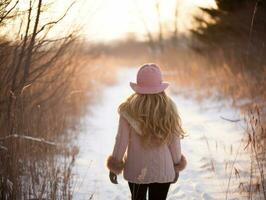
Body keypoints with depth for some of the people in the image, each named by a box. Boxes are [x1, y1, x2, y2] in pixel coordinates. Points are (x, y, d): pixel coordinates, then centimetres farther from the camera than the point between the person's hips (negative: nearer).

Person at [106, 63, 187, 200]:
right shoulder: (169, 108, -9)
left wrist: (114, 167, 4)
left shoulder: (129, 110, -11)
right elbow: (174, 141, -3)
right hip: (163, 169, 0)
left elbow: (121, 140, -7)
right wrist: (177, 165, 11)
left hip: (136, 169, 0)